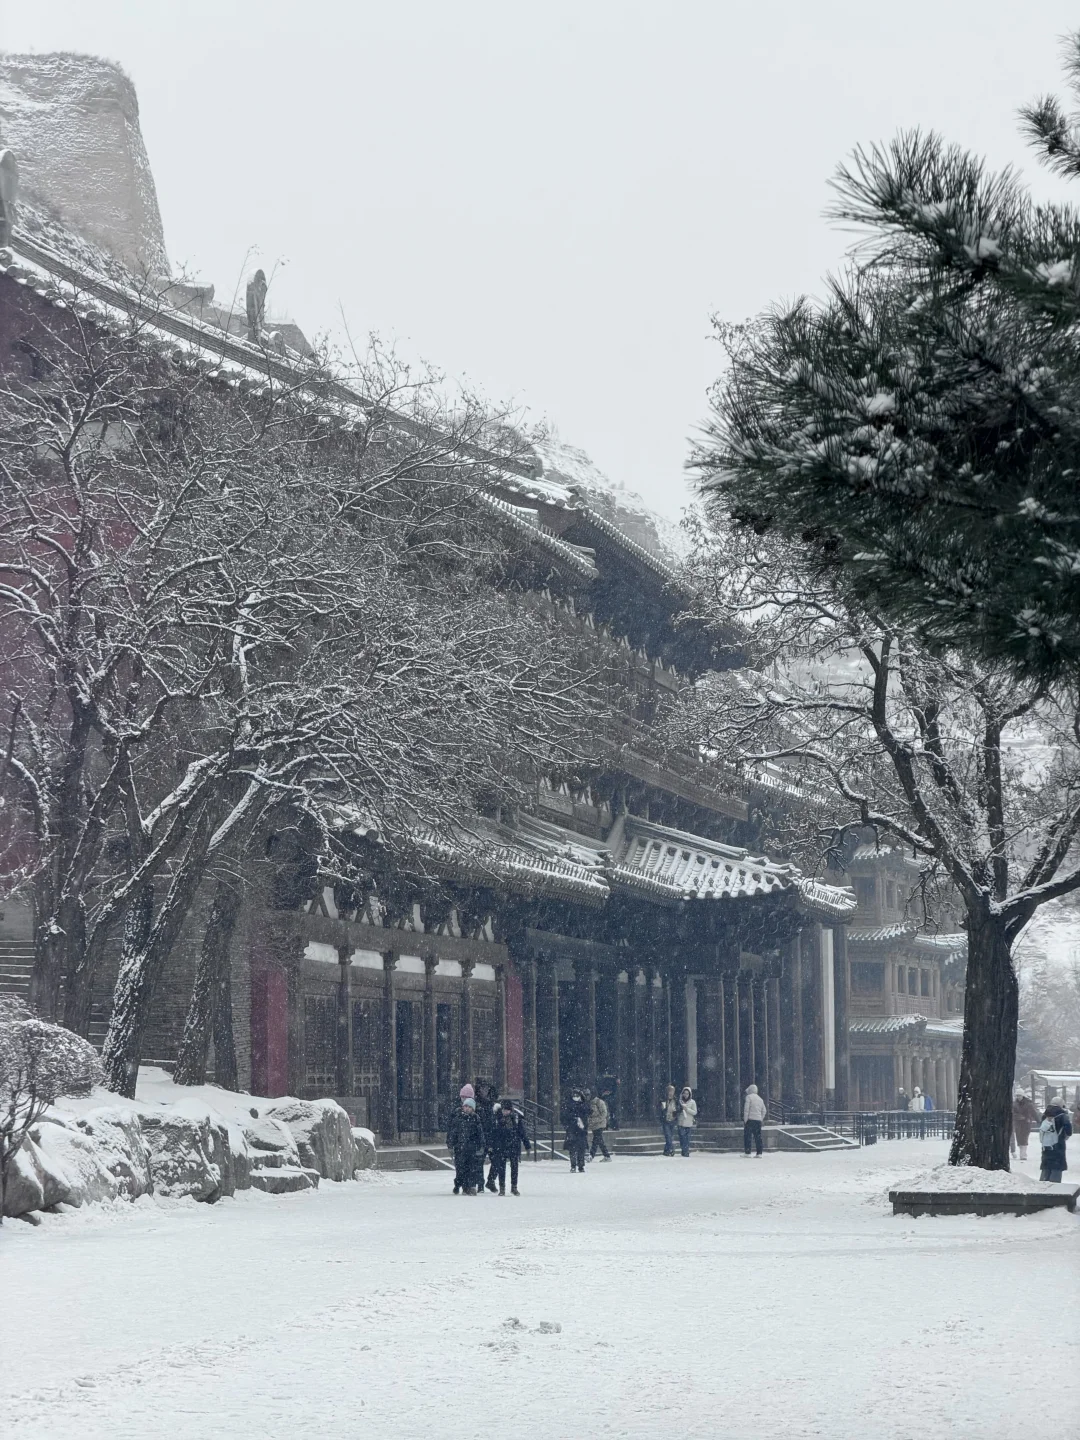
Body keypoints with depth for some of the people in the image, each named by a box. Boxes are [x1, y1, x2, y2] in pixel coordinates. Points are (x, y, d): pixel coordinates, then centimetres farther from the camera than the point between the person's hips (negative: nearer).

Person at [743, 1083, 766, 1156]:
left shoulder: (749, 1097, -2)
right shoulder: (760, 1099, 18)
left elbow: (746, 1109, -10)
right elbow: (764, 1111, 17)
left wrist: (745, 1120, -8)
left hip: (750, 1120, -6)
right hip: (758, 1120, 6)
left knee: (747, 1136, -4)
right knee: (758, 1137, 8)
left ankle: (748, 1153, -10)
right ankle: (759, 1153, 5)